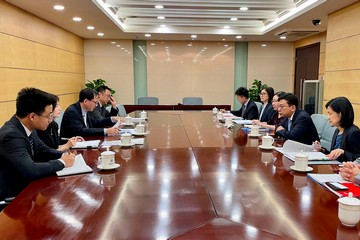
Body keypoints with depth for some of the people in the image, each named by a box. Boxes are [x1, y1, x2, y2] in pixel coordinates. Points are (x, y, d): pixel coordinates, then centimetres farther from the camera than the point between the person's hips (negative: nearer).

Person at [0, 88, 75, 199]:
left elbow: (43, 150, 11)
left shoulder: (27, 128, -2)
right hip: (13, 195, -7)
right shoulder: (11, 136, -27)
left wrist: (64, 155, -7)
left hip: (27, 185, 7)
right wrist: (62, 162, -20)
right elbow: (30, 170, -32)